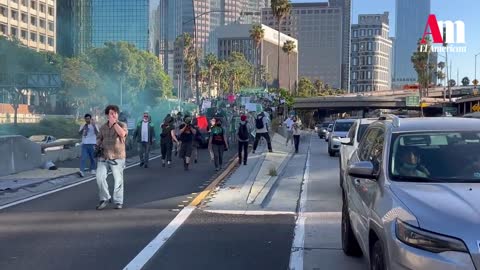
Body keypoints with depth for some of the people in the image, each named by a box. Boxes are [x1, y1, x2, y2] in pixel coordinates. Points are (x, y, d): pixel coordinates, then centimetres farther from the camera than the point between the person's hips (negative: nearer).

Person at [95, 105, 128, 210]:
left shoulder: (122, 125, -2)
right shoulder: (103, 127, 11)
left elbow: (122, 134, -24)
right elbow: (99, 138, 23)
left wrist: (114, 122, -15)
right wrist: (98, 144, 0)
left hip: (117, 158, -3)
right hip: (104, 157, 3)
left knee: (118, 180, 3)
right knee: (100, 177, -10)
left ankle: (118, 202, 18)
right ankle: (104, 199, 8)